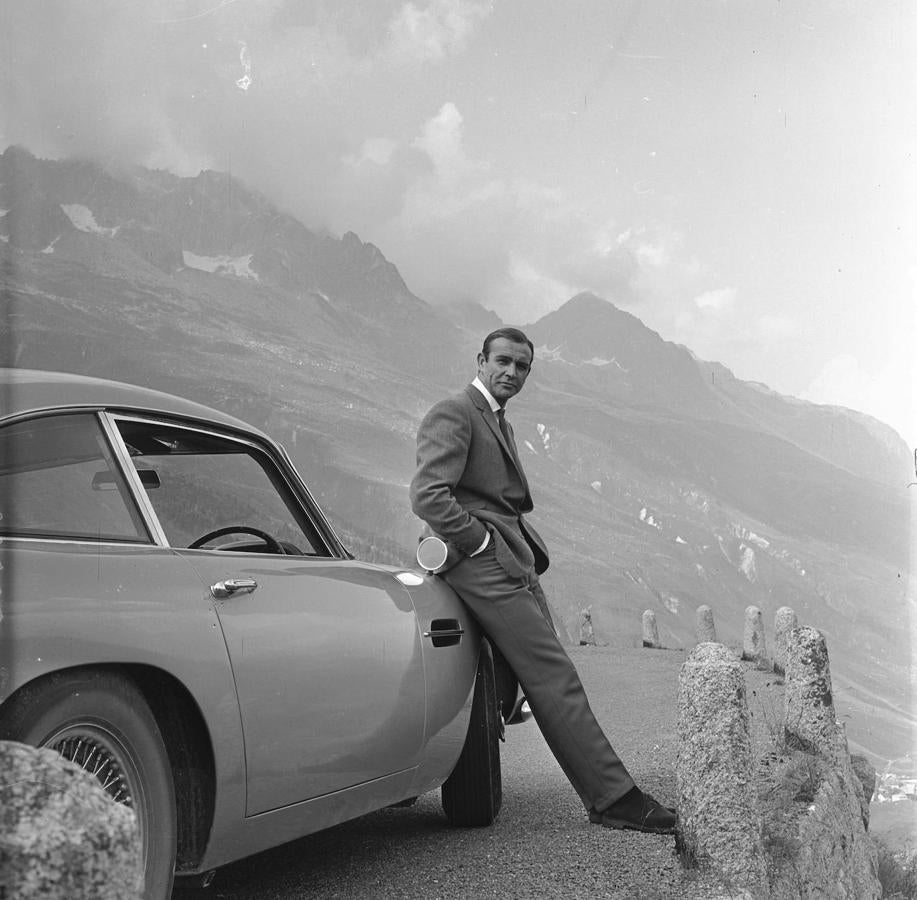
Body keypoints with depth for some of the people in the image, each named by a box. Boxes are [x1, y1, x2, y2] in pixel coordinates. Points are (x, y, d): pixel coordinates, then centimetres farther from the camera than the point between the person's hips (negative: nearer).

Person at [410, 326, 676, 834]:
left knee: (549, 680, 9)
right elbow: (428, 497, -19)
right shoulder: (453, 415, -8)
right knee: (556, 679, -10)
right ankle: (613, 797, -7)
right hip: (487, 568, -10)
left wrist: (530, 549, 14)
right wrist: (483, 543, -14)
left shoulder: (500, 424, 24)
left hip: (515, 567, 10)